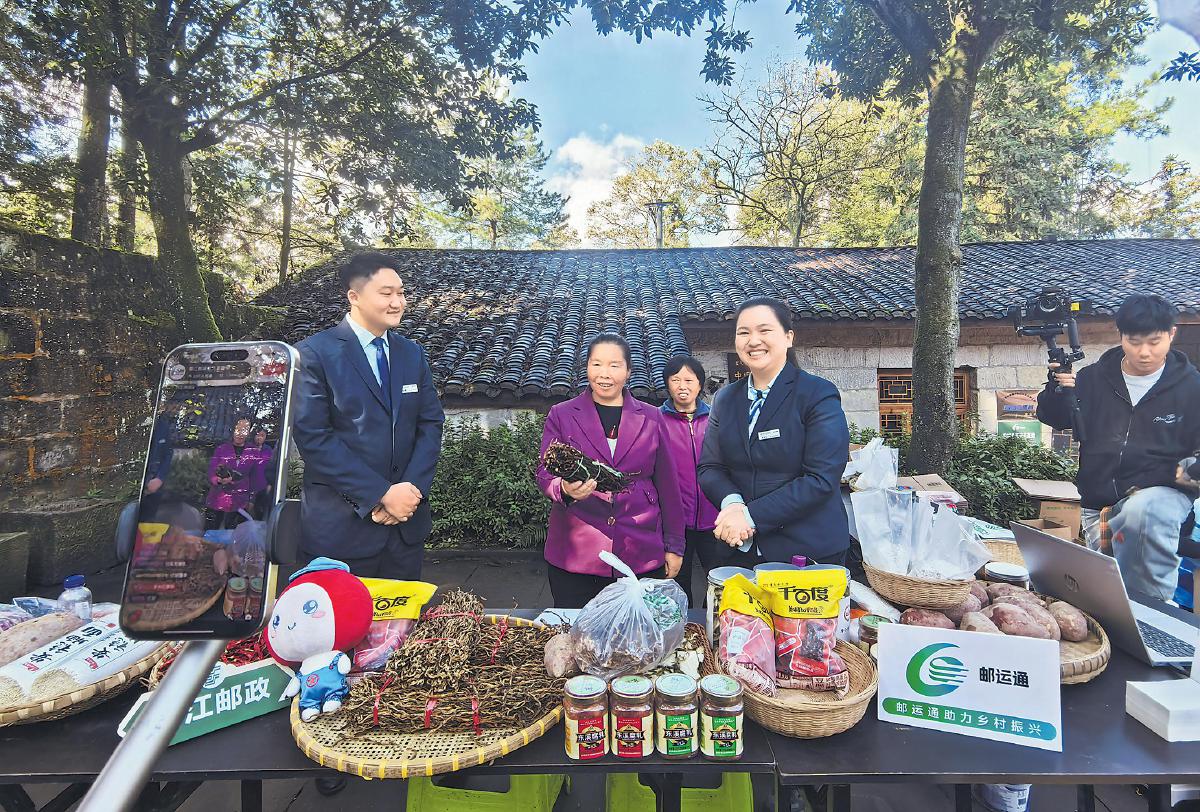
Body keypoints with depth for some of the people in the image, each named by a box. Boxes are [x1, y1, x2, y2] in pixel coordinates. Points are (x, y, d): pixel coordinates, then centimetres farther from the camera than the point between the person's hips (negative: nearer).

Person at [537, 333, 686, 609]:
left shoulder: (651, 418, 8)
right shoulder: (561, 415, 5)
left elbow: (667, 484, 10)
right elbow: (545, 473, -1)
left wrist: (674, 546, 10)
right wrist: (565, 489, -24)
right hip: (574, 555, 0)